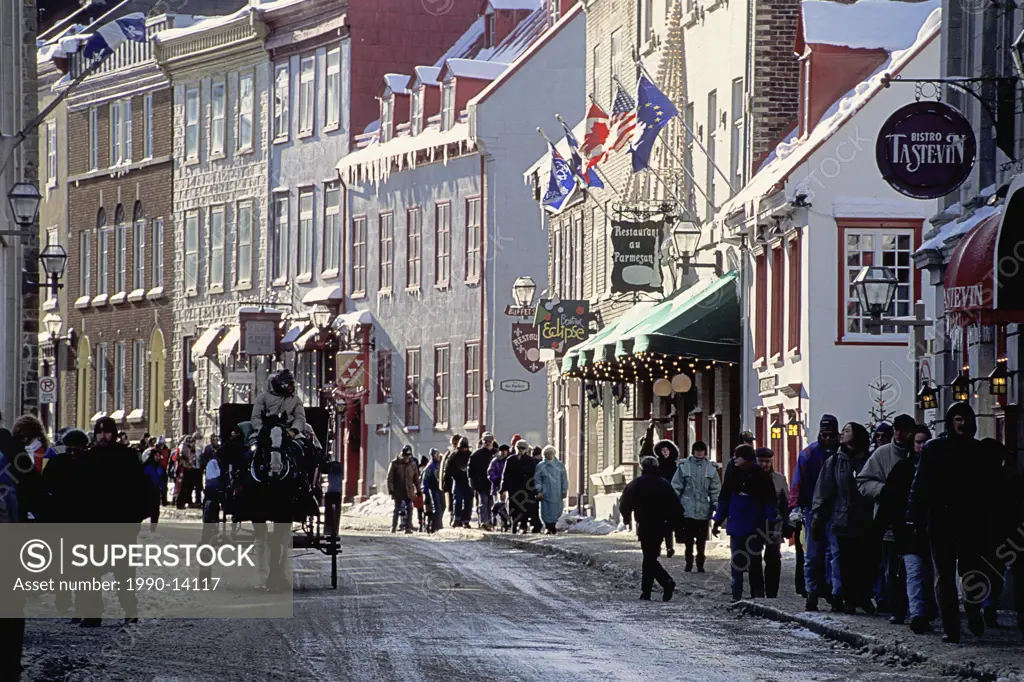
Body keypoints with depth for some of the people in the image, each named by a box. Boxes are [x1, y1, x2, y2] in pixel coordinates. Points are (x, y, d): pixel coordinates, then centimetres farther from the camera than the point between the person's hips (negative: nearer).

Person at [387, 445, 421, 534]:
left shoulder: (413, 464, 3)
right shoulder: (395, 463, -7)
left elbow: (416, 477, 11)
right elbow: (390, 477, -6)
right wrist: (391, 490, -12)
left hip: (409, 491, 2)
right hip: (398, 491, -2)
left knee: (409, 508, -7)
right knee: (397, 509, 6)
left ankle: (408, 527, -5)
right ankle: (393, 527, 19)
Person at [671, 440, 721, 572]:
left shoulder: (710, 468, 3)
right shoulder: (684, 466, -1)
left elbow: (715, 489, 6)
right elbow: (676, 486, 1)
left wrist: (716, 505, -1)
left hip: (704, 509, 1)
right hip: (688, 509, -1)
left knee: (702, 539, 6)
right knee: (688, 539, 2)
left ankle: (700, 564, 15)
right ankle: (689, 563, 13)